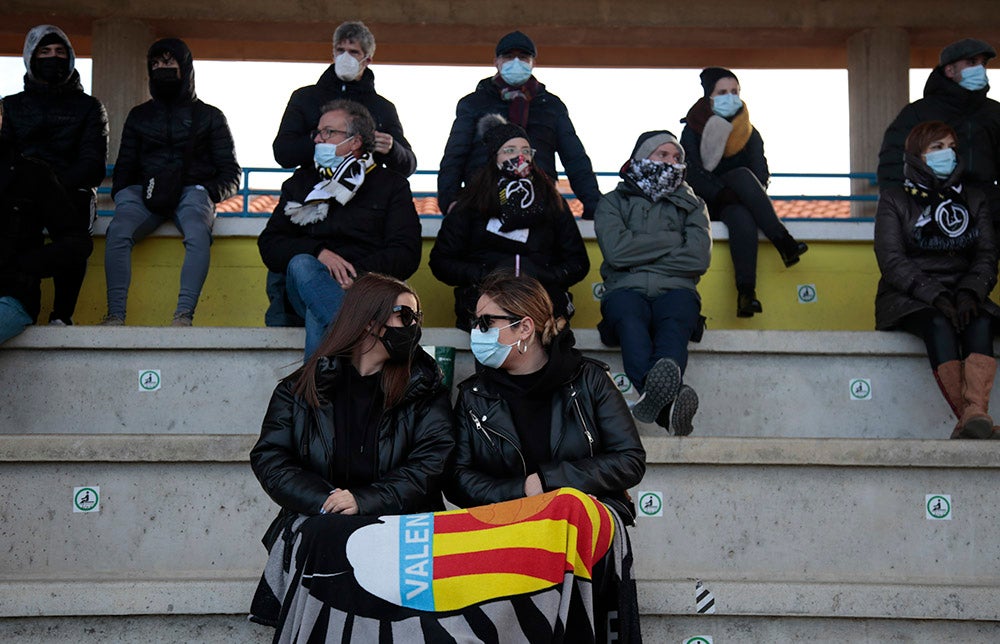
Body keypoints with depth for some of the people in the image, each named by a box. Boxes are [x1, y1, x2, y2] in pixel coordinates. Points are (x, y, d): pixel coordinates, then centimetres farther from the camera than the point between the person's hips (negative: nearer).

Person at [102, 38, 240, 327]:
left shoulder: (210, 116, 17)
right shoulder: (140, 115, 25)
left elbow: (231, 174, 11)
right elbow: (125, 167, 22)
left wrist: (206, 192, -9)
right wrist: (121, 194, 0)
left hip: (192, 192, -2)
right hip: (146, 193, 2)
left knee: (198, 233, -37)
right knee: (118, 229, -31)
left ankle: (184, 314, -44)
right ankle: (115, 314, -36)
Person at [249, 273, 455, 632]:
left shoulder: (424, 387, 11)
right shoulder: (303, 387, 11)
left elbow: (431, 464, -1)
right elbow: (269, 458, 4)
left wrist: (364, 501, -15)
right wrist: (327, 501, -13)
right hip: (318, 520, 1)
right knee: (314, 536, -33)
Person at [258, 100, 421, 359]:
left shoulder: (390, 185, 17)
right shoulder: (300, 184, 24)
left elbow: (406, 253, 3)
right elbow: (269, 244, 12)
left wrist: (356, 273, -16)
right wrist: (318, 253, -9)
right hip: (308, 286, 2)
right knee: (302, 264, -34)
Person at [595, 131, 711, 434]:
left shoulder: (691, 204, 26)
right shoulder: (613, 202, 22)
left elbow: (698, 258, 6)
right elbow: (616, 250, -1)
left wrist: (640, 255, 3)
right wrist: (672, 241, 6)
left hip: (675, 291, 1)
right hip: (626, 290, -1)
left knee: (675, 321, -38)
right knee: (629, 318, -39)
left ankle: (657, 395, -69)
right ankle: (668, 402, -68)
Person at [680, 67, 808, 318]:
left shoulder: (750, 134, 13)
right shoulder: (693, 131, 4)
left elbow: (761, 175, 3)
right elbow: (693, 176, -9)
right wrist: (724, 195, -24)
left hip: (736, 203, 3)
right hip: (706, 205, -3)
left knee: (742, 218, -35)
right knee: (742, 175, -33)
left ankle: (746, 293, -46)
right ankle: (783, 241, -42)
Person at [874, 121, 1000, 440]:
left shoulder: (973, 200, 19)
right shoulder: (894, 199, 7)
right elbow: (892, 260, -5)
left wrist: (969, 293, -15)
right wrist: (935, 296, -21)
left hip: (961, 296, 3)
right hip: (908, 299, -3)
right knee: (939, 324, -36)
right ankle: (969, 419, -47)